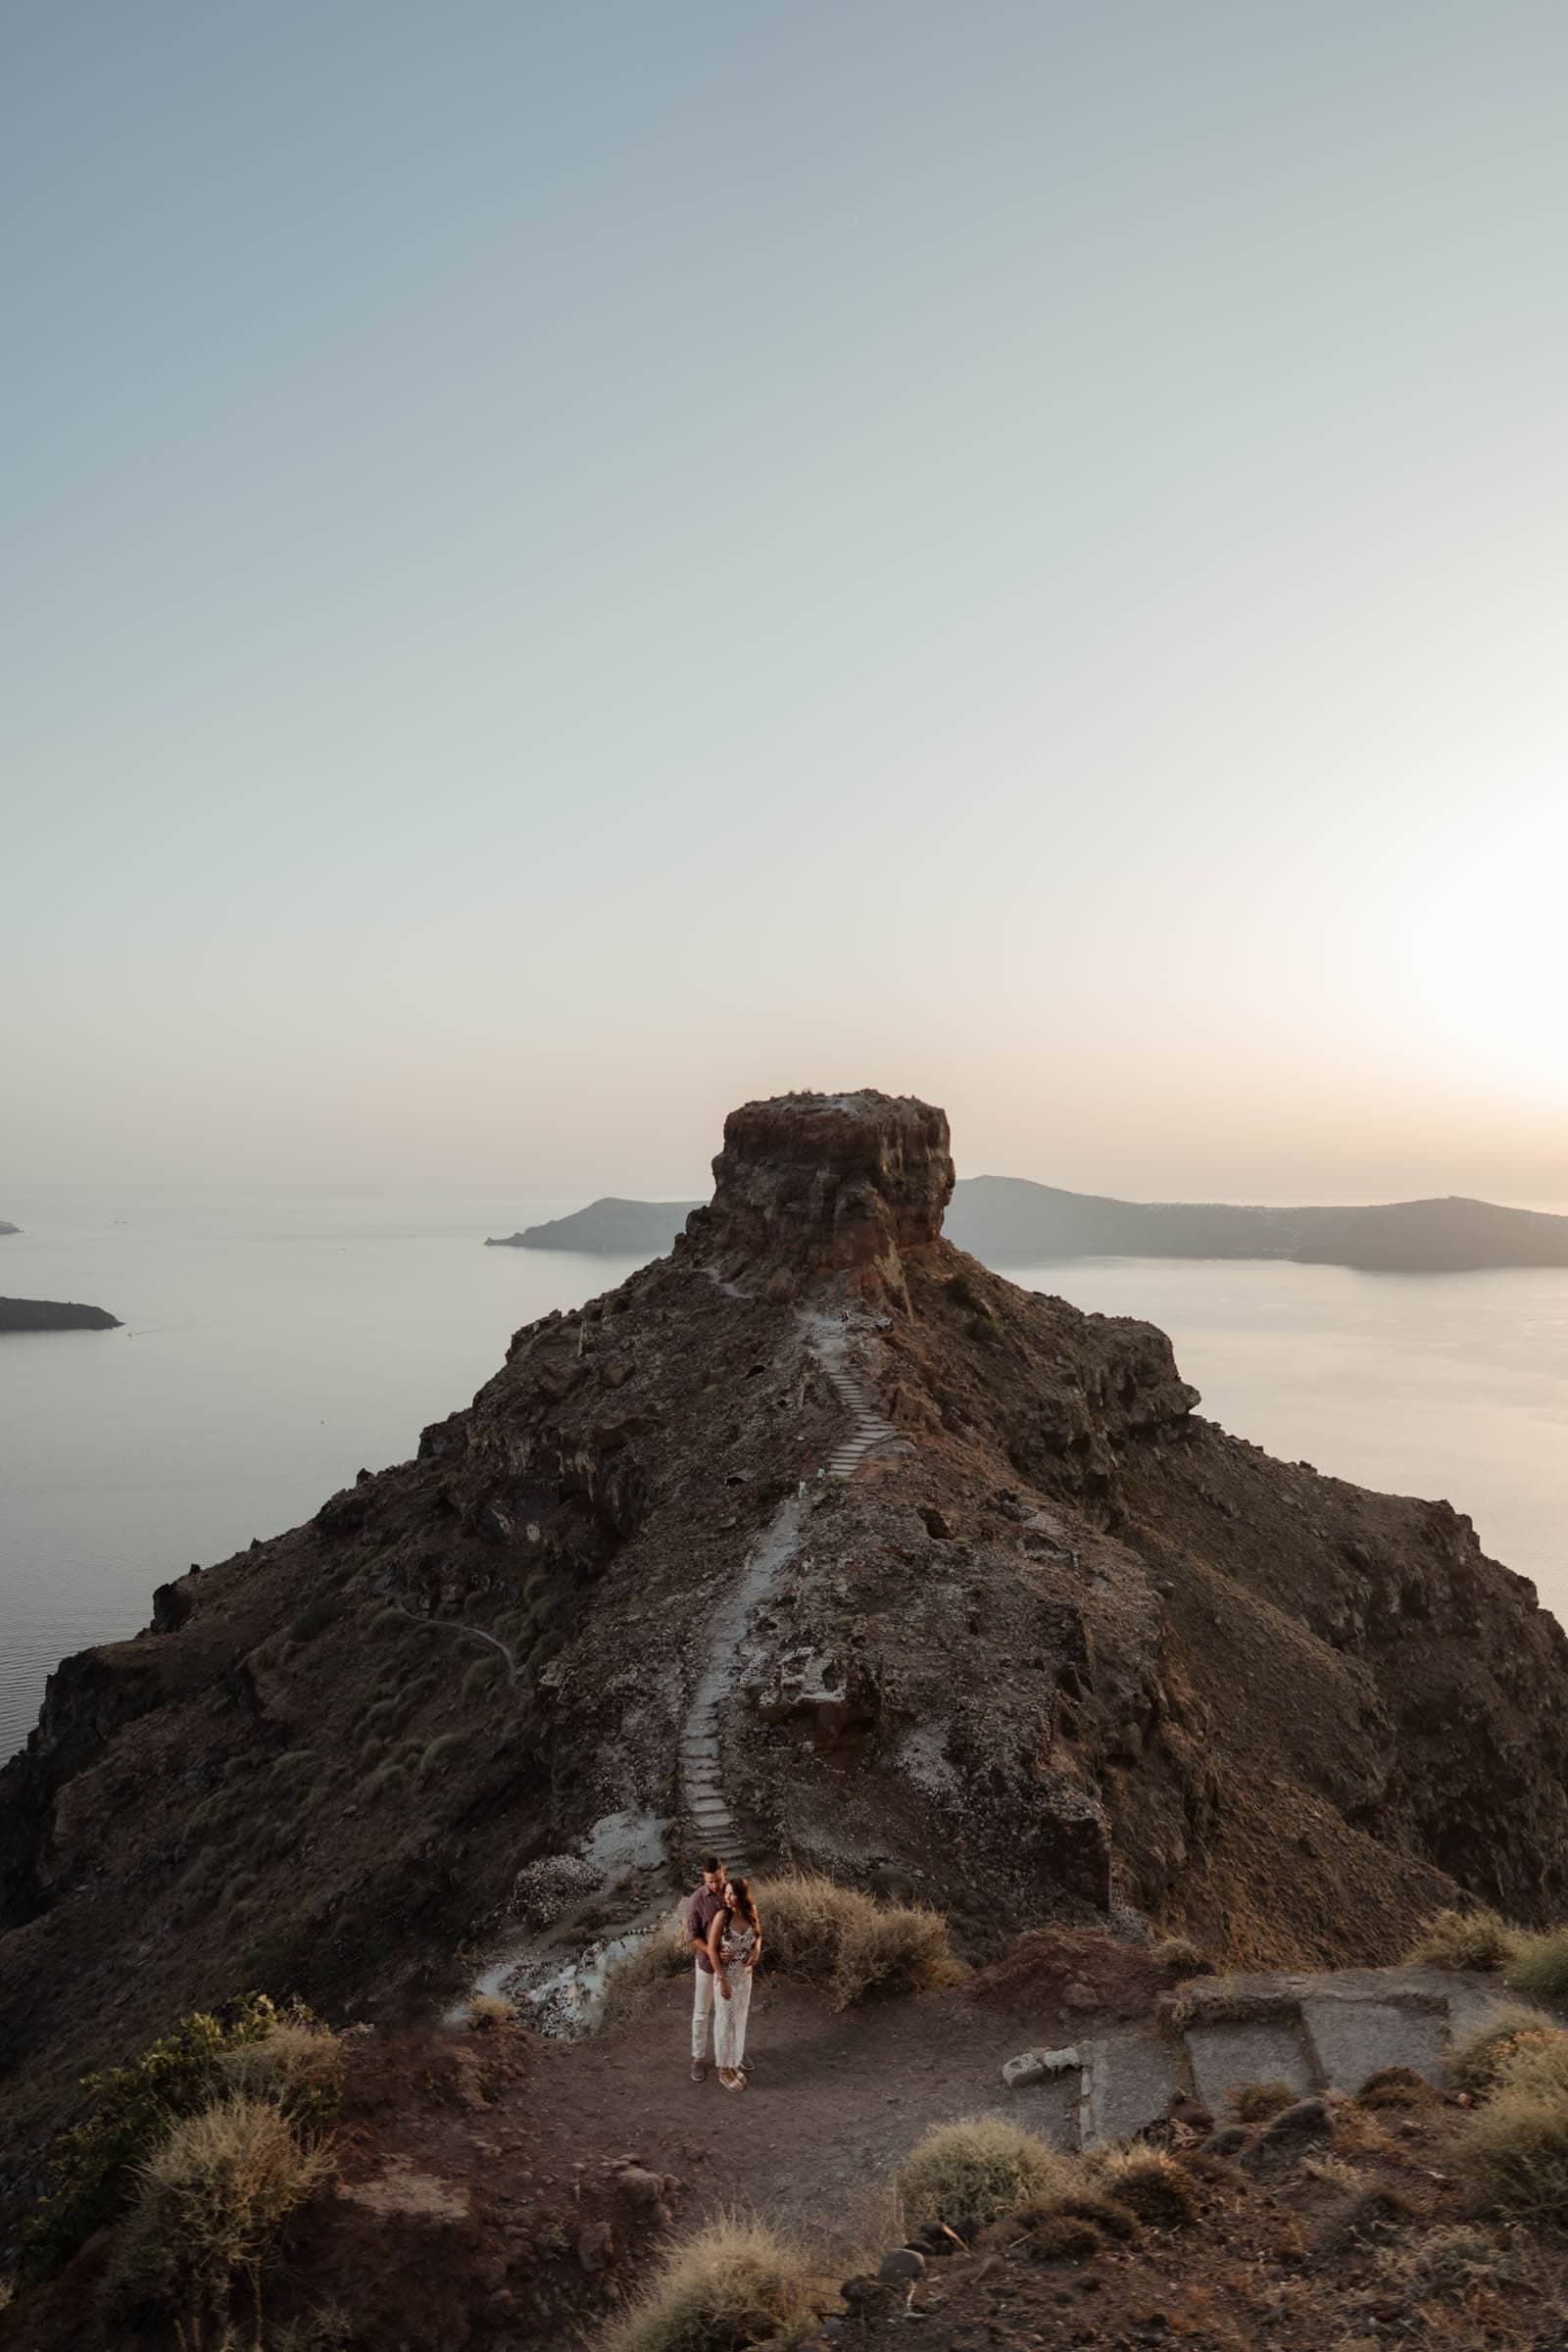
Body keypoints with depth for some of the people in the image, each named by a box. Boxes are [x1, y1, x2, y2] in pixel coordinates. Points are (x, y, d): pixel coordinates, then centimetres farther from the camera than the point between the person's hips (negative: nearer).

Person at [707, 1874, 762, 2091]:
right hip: (725, 1974, -5)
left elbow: (758, 1935, 10)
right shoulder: (722, 1916, -23)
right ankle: (724, 2070, 24)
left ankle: (734, 2064, 34)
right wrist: (722, 1980, -17)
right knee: (725, 2021, 8)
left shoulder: (751, 1913, -10)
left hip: (745, 1974, 5)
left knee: (739, 2019, 17)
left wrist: (756, 1950, -11)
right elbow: (711, 1949, -18)